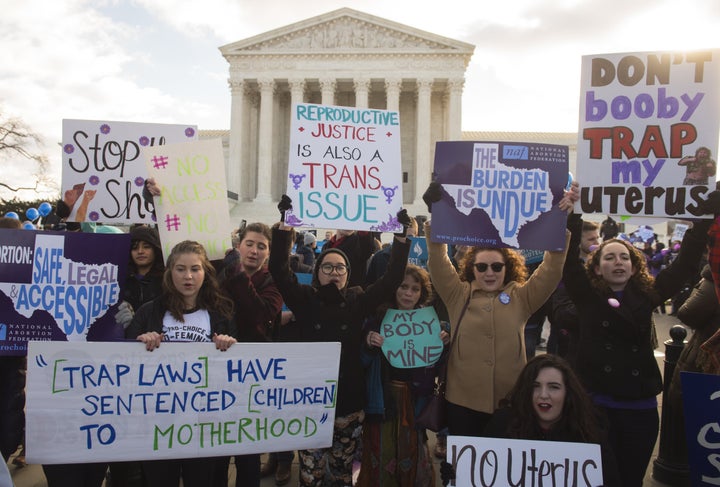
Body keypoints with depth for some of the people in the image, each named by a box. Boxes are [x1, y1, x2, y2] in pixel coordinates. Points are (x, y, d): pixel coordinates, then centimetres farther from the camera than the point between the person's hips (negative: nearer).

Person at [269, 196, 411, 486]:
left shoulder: (357, 301, 3)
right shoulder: (305, 299, -1)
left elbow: (392, 279, -3)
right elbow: (279, 269, -12)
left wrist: (401, 237, -11)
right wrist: (284, 223, -20)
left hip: (348, 402, 1)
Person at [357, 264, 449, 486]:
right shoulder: (378, 317, -4)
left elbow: (435, 367, 6)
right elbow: (361, 363, -3)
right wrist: (369, 345, -22)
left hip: (415, 401, 2)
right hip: (383, 400, -2)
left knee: (414, 456, 9)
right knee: (382, 456, 2)